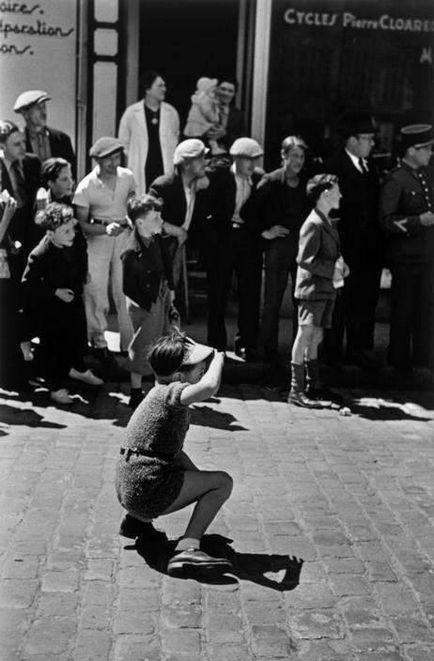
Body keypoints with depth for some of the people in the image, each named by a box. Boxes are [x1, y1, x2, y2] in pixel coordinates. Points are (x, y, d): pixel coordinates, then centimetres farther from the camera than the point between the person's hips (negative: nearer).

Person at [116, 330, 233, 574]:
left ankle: (137, 521, 22)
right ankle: (187, 548, -16)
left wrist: (200, 479, 23)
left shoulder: (160, 393, 15)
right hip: (148, 492, -10)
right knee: (223, 481, -3)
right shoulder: (170, 392, -15)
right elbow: (209, 387, -37)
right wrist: (219, 359, -17)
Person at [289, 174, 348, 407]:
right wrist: (332, 270, -17)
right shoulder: (313, 224, -14)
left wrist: (339, 264, 6)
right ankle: (296, 391, -4)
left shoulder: (327, 222, 16)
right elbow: (304, 259, -19)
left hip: (326, 289, 9)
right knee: (306, 335, -7)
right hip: (312, 288, -9)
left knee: (315, 339, 12)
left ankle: (312, 388, 19)